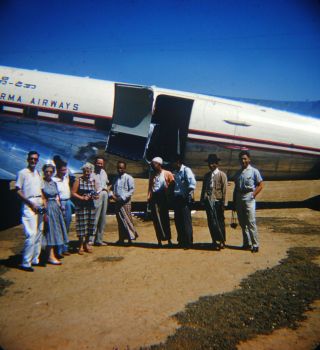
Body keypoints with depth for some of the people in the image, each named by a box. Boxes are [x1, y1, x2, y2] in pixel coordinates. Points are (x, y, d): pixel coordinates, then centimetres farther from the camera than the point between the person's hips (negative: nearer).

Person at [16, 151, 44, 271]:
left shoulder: (38, 173, 17)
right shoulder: (22, 173, -2)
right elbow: (18, 191, -7)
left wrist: (43, 202, 7)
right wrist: (31, 203, -14)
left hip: (39, 205, 7)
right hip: (29, 205, -7)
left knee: (39, 233, 9)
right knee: (31, 234, -13)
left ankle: (35, 259, 20)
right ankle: (25, 263, -5)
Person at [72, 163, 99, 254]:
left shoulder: (93, 180, 10)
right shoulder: (78, 180, -4)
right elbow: (73, 192, -7)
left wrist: (96, 196, -2)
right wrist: (82, 198, -18)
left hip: (91, 205, 5)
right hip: (81, 206, -4)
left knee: (90, 224, 9)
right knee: (81, 225, -1)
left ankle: (87, 243, 25)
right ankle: (81, 245, 11)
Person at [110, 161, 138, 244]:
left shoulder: (128, 178, -6)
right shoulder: (116, 178, 14)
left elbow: (132, 190, -12)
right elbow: (112, 189, 18)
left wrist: (123, 197, -18)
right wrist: (111, 195, -4)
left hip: (125, 202, -6)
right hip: (117, 201, 6)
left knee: (127, 219, -5)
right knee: (120, 220, 11)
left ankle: (131, 237, 4)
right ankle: (121, 239, 19)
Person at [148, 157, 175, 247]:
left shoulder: (167, 174, 0)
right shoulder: (152, 175, 13)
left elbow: (173, 184, 1)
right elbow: (150, 187, 10)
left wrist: (169, 193, -4)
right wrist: (149, 197, -2)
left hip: (163, 198, -3)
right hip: (154, 198, 3)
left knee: (165, 218, 3)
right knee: (156, 220, 2)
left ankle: (168, 239, 14)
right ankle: (160, 240, 9)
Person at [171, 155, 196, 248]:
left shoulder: (186, 170, -10)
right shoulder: (175, 172, 13)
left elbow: (192, 182, -20)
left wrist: (189, 194, -20)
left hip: (184, 199, -8)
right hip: (176, 198, 8)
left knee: (186, 220, -2)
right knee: (178, 220, 12)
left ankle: (188, 242, 7)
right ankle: (181, 240, 25)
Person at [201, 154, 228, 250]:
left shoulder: (222, 175, 0)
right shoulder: (206, 175, 15)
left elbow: (224, 190, -4)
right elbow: (203, 189, 15)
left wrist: (223, 203, -8)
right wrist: (202, 201, 9)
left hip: (217, 201, -4)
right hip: (208, 201, 4)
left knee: (220, 222, 4)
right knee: (211, 223, 6)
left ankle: (222, 241, 17)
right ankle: (215, 241, 17)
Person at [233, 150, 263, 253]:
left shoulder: (254, 171, -1)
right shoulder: (238, 173, 14)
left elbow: (260, 185, -2)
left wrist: (253, 195, -11)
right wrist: (234, 201, 13)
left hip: (249, 199, -5)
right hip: (239, 200, 6)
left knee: (251, 223, -8)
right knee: (242, 223, 9)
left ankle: (255, 245, -2)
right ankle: (246, 243, 19)